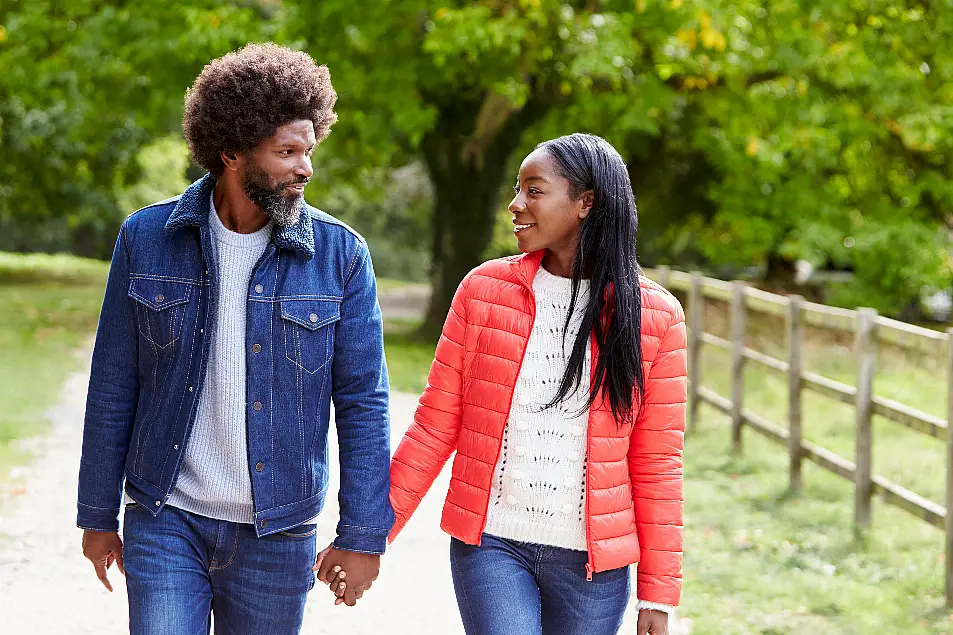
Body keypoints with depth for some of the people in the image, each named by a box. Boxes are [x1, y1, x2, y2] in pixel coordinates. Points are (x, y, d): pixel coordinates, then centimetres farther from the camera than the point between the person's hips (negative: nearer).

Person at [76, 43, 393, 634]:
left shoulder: (341, 254, -4)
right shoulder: (147, 238, -2)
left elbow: (363, 403, -2)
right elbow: (113, 388, 4)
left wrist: (363, 534, -5)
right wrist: (98, 516, 6)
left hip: (277, 533, 0)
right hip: (165, 520, 0)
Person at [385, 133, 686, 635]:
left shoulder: (654, 316, -2)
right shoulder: (483, 289, 0)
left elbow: (657, 463, 0)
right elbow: (435, 427, 4)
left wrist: (658, 593, 0)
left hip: (593, 559, 0)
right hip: (491, 542, 0)